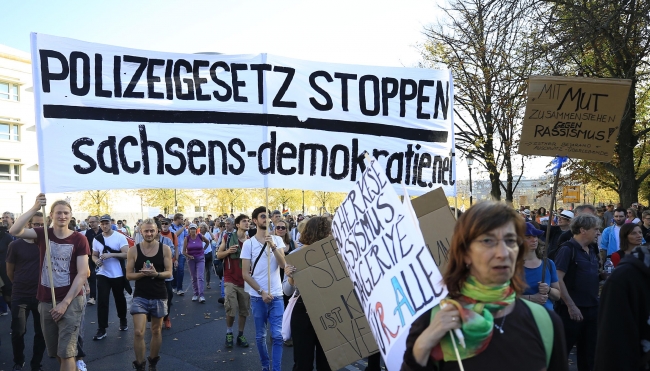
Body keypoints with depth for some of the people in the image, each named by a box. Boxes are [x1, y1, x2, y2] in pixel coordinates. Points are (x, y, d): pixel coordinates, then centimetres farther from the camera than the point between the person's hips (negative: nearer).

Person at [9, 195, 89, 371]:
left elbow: (82, 274, -10)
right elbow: (14, 231, -17)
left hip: (70, 300, -4)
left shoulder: (79, 239, -8)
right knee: (56, 352, 16)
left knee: (66, 352, -5)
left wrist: (65, 303, -15)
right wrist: (35, 208, -27)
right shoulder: (43, 234, 2)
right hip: (46, 301, 4)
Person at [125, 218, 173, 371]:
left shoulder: (165, 249, -4)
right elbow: (129, 275, -1)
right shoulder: (133, 251, -3)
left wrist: (156, 274, -24)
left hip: (159, 296, 1)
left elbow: (169, 273, -4)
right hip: (140, 296, -1)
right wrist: (142, 273, -20)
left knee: (156, 331, 14)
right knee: (138, 332, -8)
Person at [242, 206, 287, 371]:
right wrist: (261, 292, -11)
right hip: (258, 296, -1)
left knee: (277, 335, -2)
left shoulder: (277, 240, 3)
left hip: (277, 295, 1)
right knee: (260, 335, 10)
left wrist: (273, 246, -21)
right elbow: (245, 274, -5)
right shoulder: (249, 243, -3)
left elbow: (283, 264, -9)